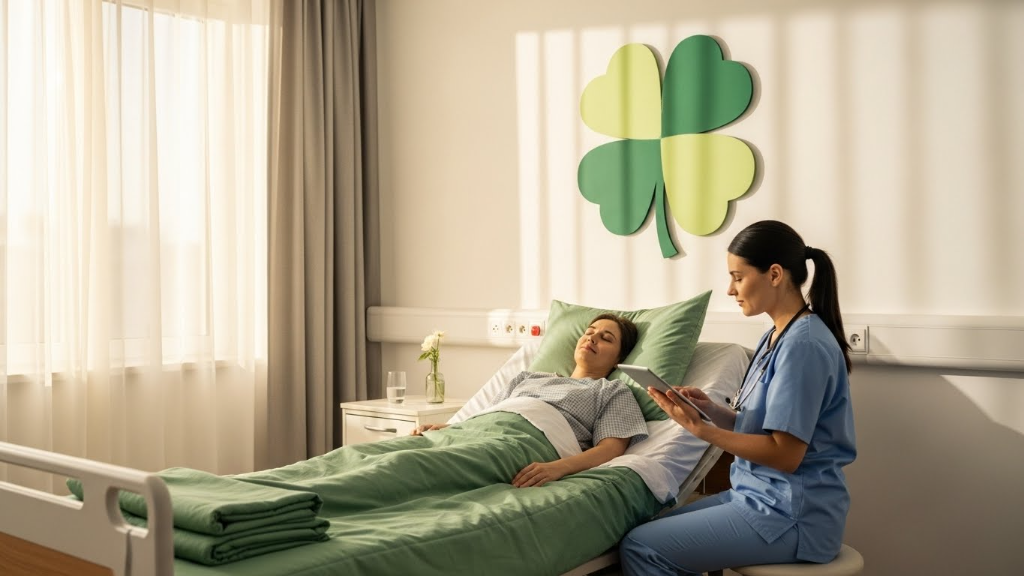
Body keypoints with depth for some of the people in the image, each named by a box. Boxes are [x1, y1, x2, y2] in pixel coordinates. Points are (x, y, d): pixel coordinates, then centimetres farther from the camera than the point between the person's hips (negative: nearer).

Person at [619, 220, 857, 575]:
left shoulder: (803, 345, -20)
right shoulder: (778, 337, 12)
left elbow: (785, 453, -22)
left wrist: (701, 429, -23)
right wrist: (710, 409, -4)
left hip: (790, 515, -10)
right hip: (762, 496, 10)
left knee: (640, 547, -11)